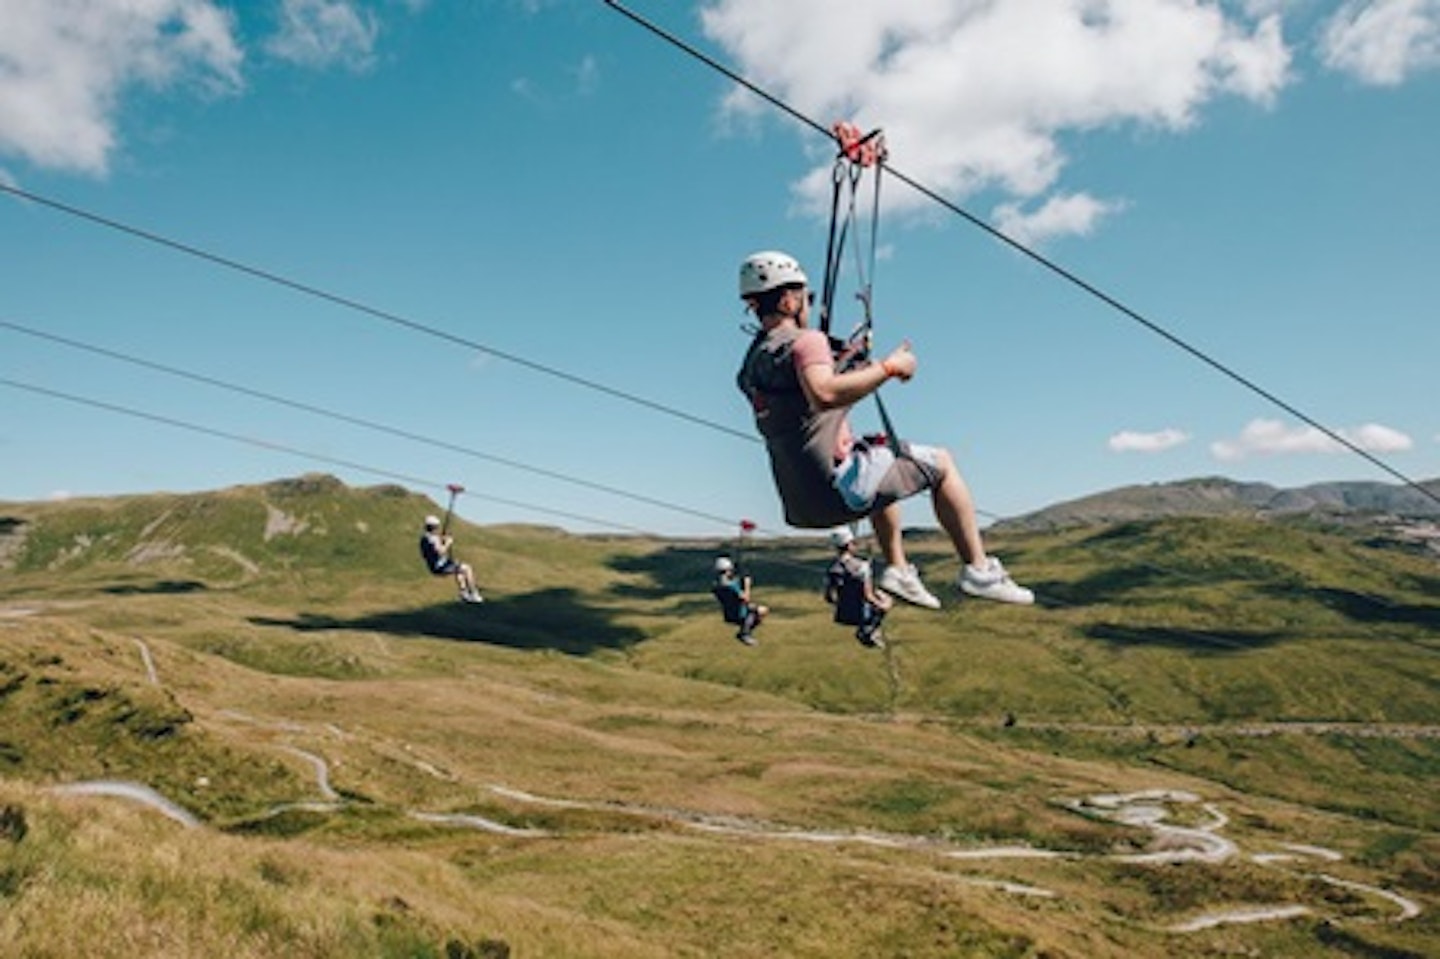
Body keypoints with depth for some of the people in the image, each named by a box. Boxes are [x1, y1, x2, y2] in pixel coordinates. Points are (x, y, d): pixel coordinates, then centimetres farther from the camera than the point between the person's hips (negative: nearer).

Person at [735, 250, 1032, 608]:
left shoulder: (749, 366, 15)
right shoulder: (805, 340, -11)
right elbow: (824, 394, -32)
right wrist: (888, 368, -22)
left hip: (799, 503, 9)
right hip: (839, 488, -9)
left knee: (881, 466, 36)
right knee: (941, 463, 8)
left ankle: (897, 569, 29)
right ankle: (978, 570, 7)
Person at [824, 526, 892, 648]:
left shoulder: (831, 570, -5)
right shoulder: (860, 565, -22)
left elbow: (829, 598, -1)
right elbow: (867, 596, -22)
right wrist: (881, 604, -3)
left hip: (842, 616, 6)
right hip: (860, 616, -6)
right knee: (885, 599, 20)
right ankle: (867, 632, 12)